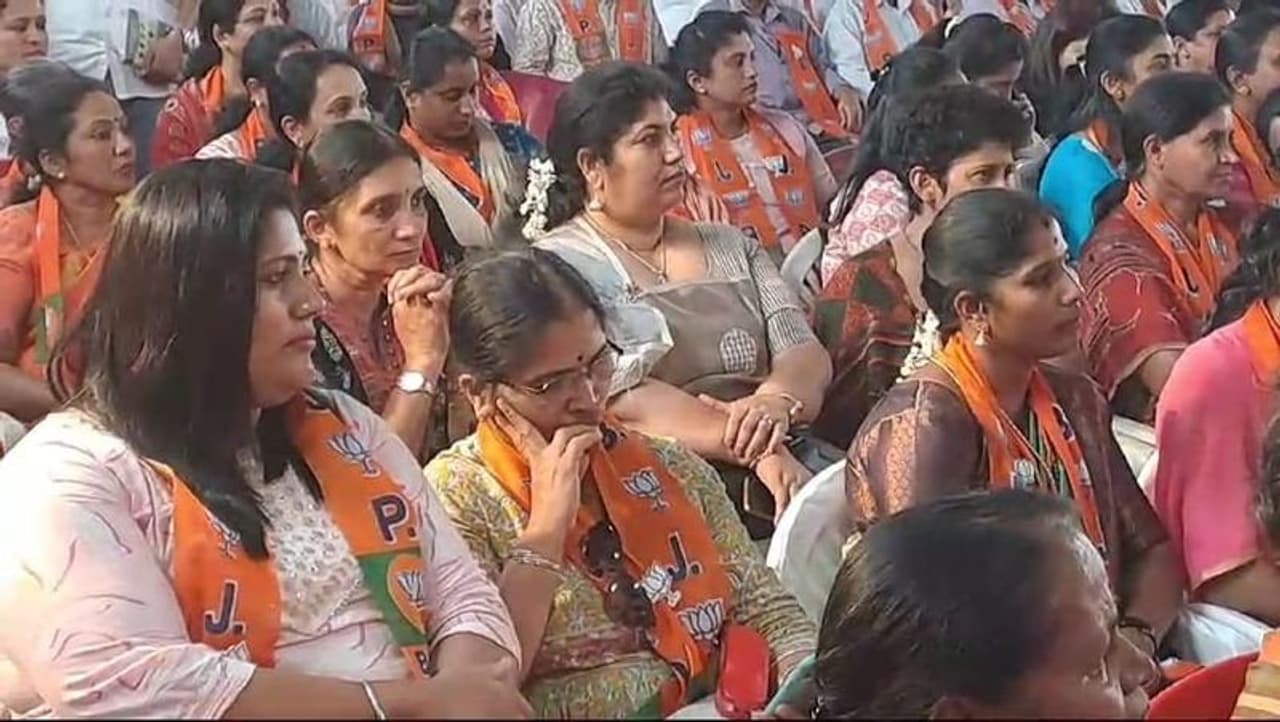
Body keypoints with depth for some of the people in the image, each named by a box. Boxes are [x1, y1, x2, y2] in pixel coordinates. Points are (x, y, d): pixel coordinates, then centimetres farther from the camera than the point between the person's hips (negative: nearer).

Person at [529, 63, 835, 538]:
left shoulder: (731, 247, 22)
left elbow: (808, 355, 11)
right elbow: (626, 401, -12)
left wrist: (778, 401, -14)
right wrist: (757, 450, -21)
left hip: (785, 457, 6)